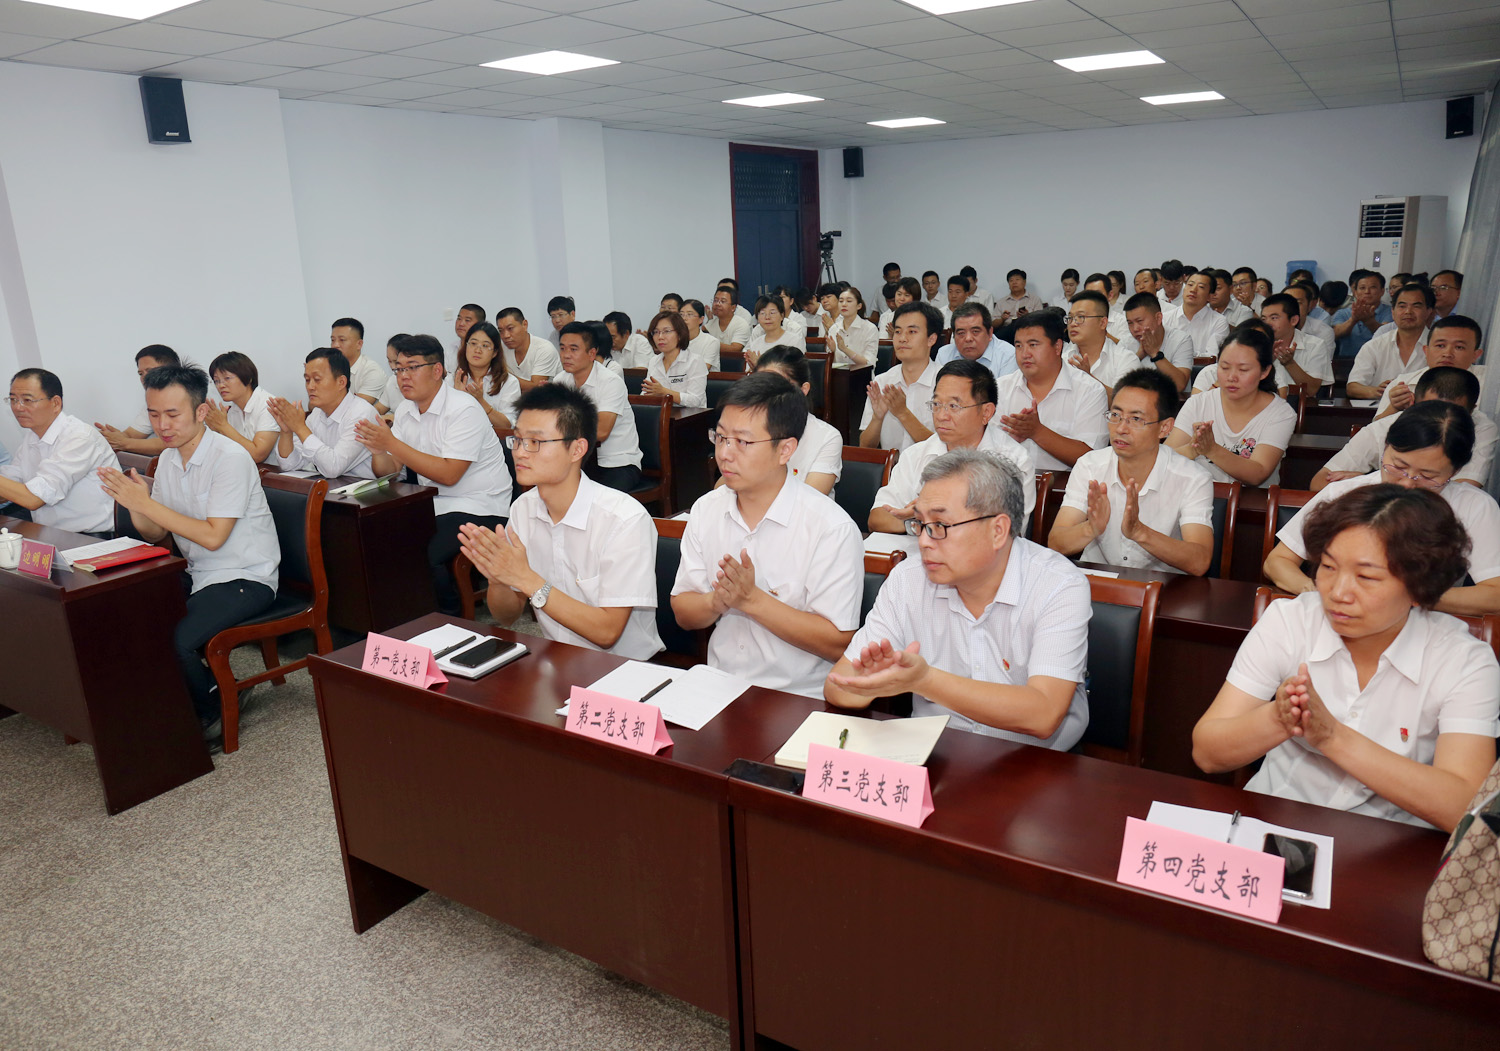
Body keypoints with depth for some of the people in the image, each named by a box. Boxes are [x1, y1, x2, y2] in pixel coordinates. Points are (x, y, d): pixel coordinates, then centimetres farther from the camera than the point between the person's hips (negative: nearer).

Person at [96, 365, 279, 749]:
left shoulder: (229, 458, -18)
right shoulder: (168, 458, 6)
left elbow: (213, 537, -23)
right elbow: (156, 534, 9)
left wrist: (146, 504, -22)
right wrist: (134, 506, -12)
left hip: (246, 579, -8)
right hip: (197, 574, 8)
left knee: (174, 639, -25)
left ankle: (211, 717, 4)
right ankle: (210, 686, 9)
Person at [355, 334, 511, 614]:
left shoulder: (463, 409, -15)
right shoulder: (406, 411, 10)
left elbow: (448, 474, -23)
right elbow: (388, 471, 8)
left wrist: (391, 443, -23)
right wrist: (377, 451, -16)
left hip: (478, 508, -8)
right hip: (433, 504, 8)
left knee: (425, 555, -28)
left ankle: (451, 620, -3)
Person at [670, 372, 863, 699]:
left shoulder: (832, 528, -11)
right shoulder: (705, 510, 7)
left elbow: (838, 643, -13)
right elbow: (683, 613, 10)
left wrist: (752, 599, -17)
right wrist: (718, 601, -13)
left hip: (799, 698, -4)